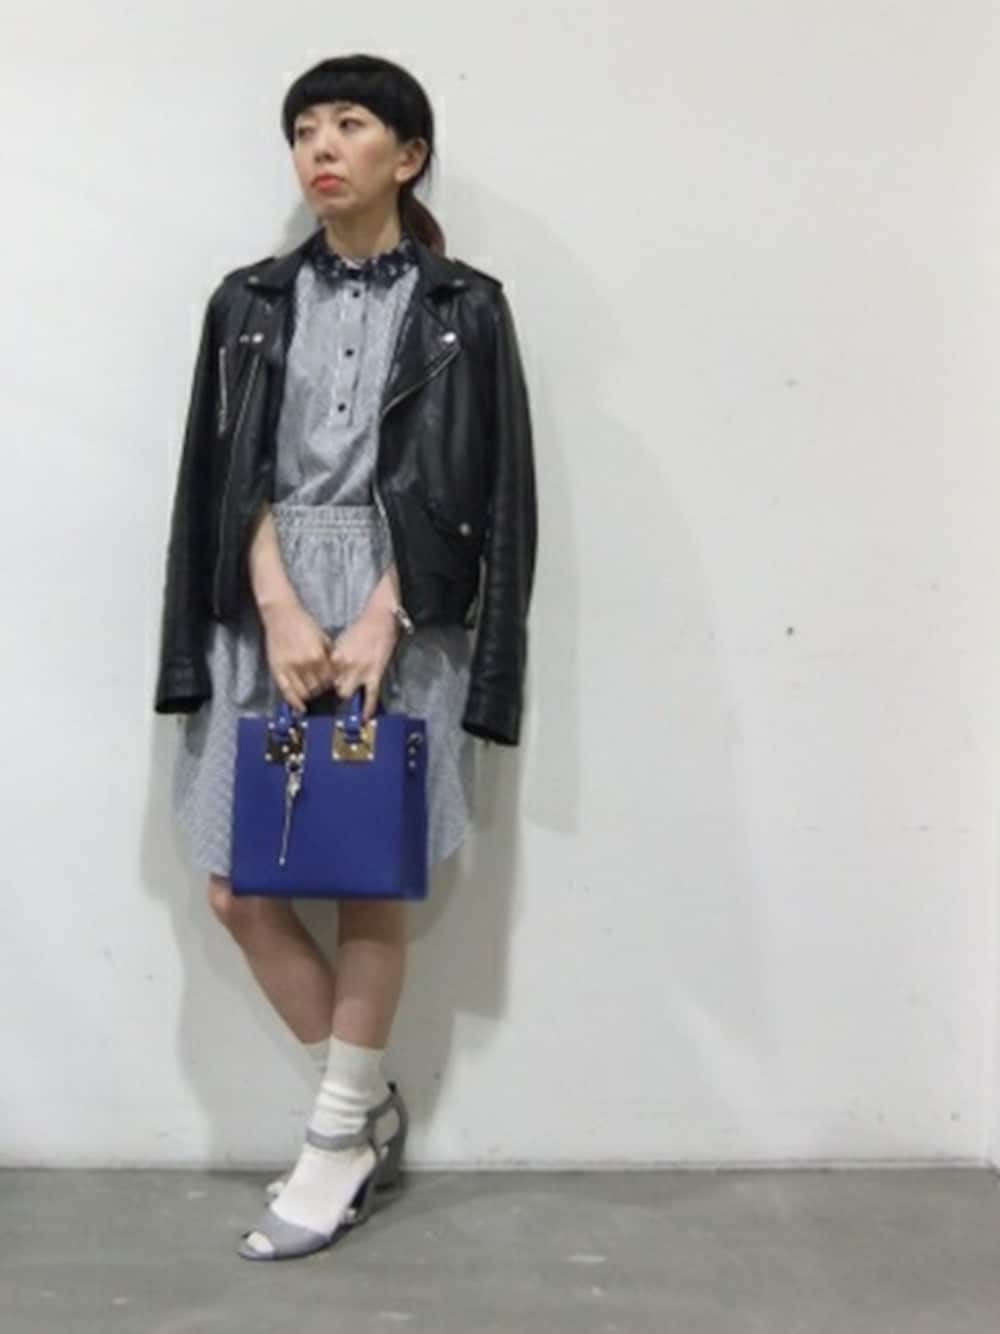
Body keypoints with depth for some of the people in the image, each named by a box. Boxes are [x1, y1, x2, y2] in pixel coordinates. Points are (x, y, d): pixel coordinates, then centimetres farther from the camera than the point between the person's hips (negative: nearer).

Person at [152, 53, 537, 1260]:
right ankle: (371, 1104, 21)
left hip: (400, 608, -3)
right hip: (269, 606, 3)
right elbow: (232, 475, 2)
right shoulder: (252, 302, 10)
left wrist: (377, 625, -15)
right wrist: (281, 613, -12)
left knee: (371, 885, 0)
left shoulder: (462, 309, 3)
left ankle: (340, 1137, 18)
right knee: (237, 889, 1)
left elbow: (464, 491, -4)